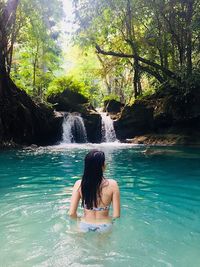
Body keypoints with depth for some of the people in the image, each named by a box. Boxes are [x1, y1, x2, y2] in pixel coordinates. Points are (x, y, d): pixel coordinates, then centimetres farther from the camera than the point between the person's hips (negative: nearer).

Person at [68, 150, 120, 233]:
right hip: (104, 227, -1)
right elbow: (116, 215, -14)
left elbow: (71, 213, -12)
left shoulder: (79, 184, -15)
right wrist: (109, 221, 7)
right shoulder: (112, 184, -19)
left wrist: (79, 220, 8)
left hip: (84, 227, 1)